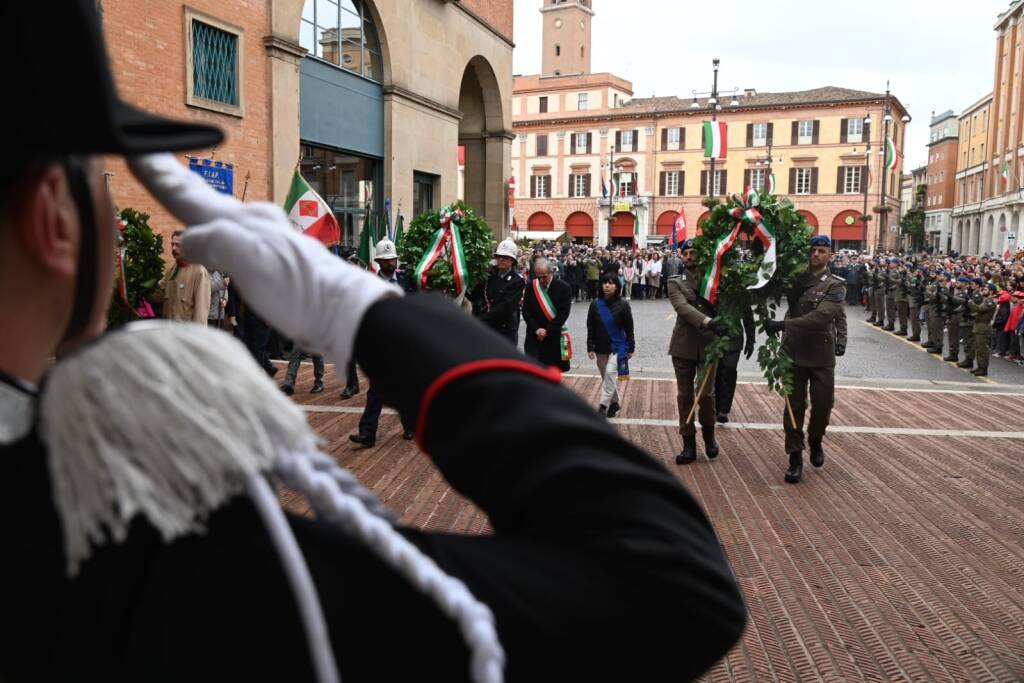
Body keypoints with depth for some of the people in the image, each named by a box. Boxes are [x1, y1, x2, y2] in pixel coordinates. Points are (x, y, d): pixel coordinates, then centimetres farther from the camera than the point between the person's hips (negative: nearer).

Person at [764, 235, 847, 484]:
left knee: (823, 403, 5)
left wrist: (783, 325, -27)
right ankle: (795, 457, 12)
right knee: (794, 405, 4)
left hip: (822, 354, -2)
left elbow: (820, 317, -21)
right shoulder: (797, 279, 4)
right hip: (794, 351, 2)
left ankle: (815, 440, 35)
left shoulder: (836, 285, -8)